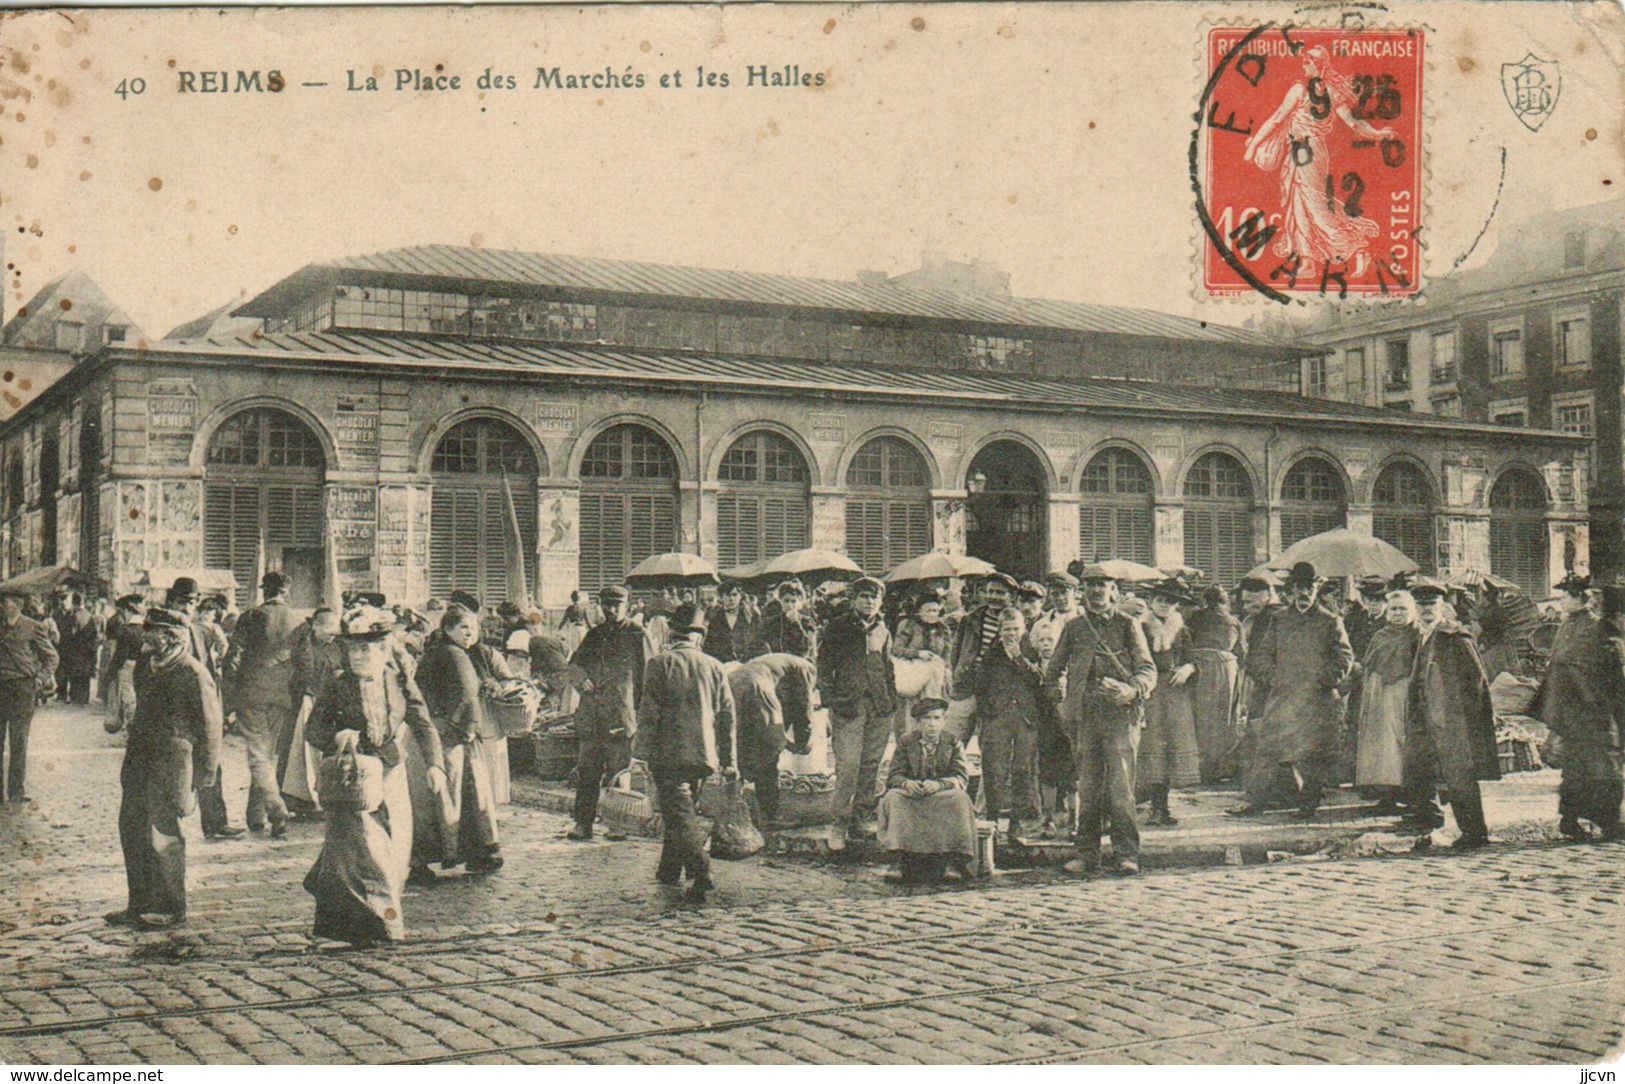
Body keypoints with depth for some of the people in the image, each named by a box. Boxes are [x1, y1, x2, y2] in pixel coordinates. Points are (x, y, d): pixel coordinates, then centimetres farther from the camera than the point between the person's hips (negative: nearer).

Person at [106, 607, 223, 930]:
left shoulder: (193, 674, -12)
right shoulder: (145, 665, 12)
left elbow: (210, 724, -11)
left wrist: (203, 772, -11)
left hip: (172, 760, -8)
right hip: (139, 757, 8)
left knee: (163, 834, -3)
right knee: (131, 828, 11)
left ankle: (172, 908, 9)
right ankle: (140, 904, 22)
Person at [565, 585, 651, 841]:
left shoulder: (637, 635, 1)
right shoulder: (594, 635, 17)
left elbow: (649, 674, 0)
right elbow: (575, 663, 20)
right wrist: (582, 678, -3)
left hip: (622, 715, -5)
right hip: (591, 716, 5)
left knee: (617, 772, -2)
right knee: (586, 771, 3)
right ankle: (583, 823, 7)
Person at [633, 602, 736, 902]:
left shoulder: (660, 663, -5)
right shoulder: (714, 667, 7)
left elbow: (649, 711, -9)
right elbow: (727, 716, 9)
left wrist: (644, 753, -4)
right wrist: (729, 761, 15)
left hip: (669, 752, -5)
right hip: (703, 754, 5)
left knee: (678, 813, -8)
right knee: (684, 809, 20)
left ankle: (700, 871, -26)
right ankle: (669, 870, 30)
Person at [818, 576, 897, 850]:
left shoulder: (883, 630, 17)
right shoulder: (838, 627, 3)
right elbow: (825, 665, 3)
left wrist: (891, 699, 15)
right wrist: (830, 700, -4)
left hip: (879, 706, 5)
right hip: (848, 703, -4)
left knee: (871, 765, 7)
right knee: (847, 764, -11)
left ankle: (862, 816, 19)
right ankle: (840, 823, -5)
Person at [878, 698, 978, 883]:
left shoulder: (953, 743, 4)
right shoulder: (906, 742, 5)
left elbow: (961, 777, -8)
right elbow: (893, 776, -1)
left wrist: (938, 784, -29)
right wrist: (906, 783, -27)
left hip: (943, 795, -1)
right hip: (911, 796, 1)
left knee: (960, 798, -32)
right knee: (893, 797, -30)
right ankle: (906, 857, -31)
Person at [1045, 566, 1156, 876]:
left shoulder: (1128, 626, 8)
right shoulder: (1074, 627, 15)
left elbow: (1148, 670, 2)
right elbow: (1053, 672, 25)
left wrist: (1131, 691, -17)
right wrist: (1061, 700, 12)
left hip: (1120, 714, -3)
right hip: (1084, 717, 3)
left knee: (1121, 786, -9)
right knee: (1087, 787, 4)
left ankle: (1126, 854, -5)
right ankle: (1087, 854, 10)